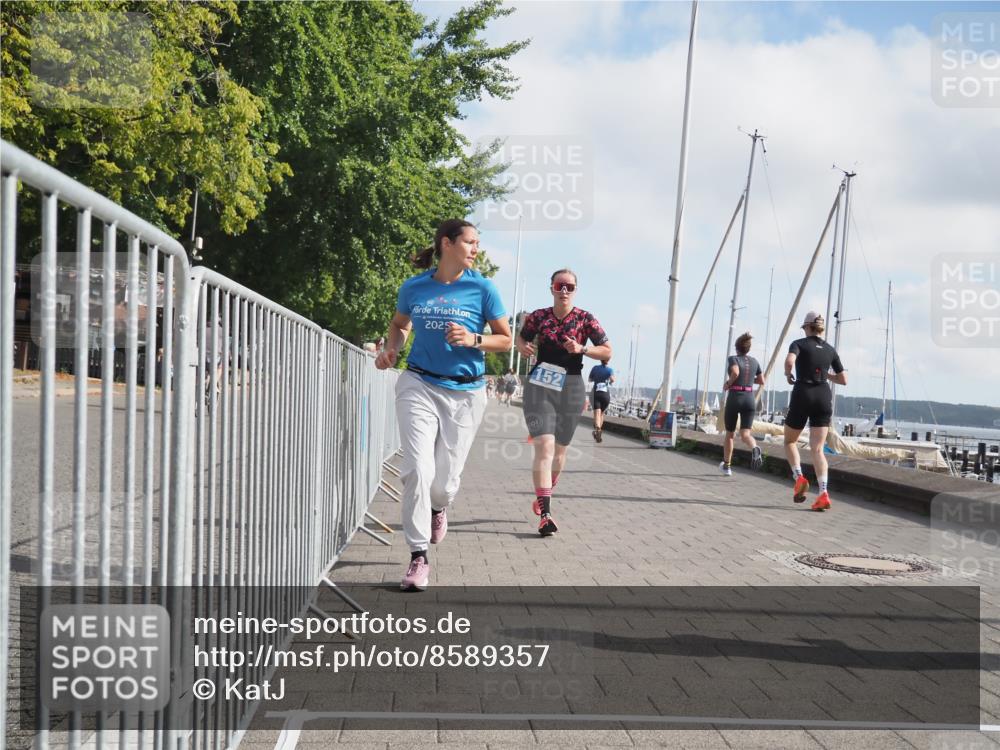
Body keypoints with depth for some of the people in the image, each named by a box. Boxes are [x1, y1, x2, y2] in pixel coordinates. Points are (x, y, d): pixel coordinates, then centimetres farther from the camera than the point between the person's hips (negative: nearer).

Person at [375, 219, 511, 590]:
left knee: (445, 478, 4)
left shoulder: (482, 288, -2)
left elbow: (505, 340, 3)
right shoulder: (414, 287, 2)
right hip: (419, 385, 0)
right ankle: (418, 557, -4)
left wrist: (473, 340, -15)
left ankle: (438, 507, 44)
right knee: (417, 469, -14)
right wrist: (391, 349, 1)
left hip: (465, 392, 0)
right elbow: (399, 324, 21)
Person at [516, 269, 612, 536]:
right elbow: (521, 337, 16)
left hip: (570, 389, 2)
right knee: (544, 447, -16)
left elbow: (607, 352, 0)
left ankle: (543, 496, 39)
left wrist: (581, 349, -16)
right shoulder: (539, 317, 0)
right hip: (539, 387, -2)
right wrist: (524, 348, -7)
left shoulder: (585, 319, -2)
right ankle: (545, 513, -21)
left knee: (559, 449, 14)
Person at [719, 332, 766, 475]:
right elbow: (762, 381, 16)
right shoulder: (754, 361, 11)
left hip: (734, 399, -2)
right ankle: (755, 449, -42)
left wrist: (727, 383, -6)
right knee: (745, 434, -7)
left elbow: (735, 373, -24)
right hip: (749, 400, 3)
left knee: (730, 434, 16)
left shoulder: (732, 359, -3)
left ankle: (727, 466, 27)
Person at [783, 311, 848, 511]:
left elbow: (789, 361, -20)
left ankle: (799, 478, -2)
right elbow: (843, 380, 15)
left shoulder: (799, 344, 2)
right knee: (817, 449, -3)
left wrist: (788, 375, 0)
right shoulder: (830, 350, 13)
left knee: (790, 441, 19)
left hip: (802, 395, -3)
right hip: (824, 397, 3)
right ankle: (823, 493, -19)